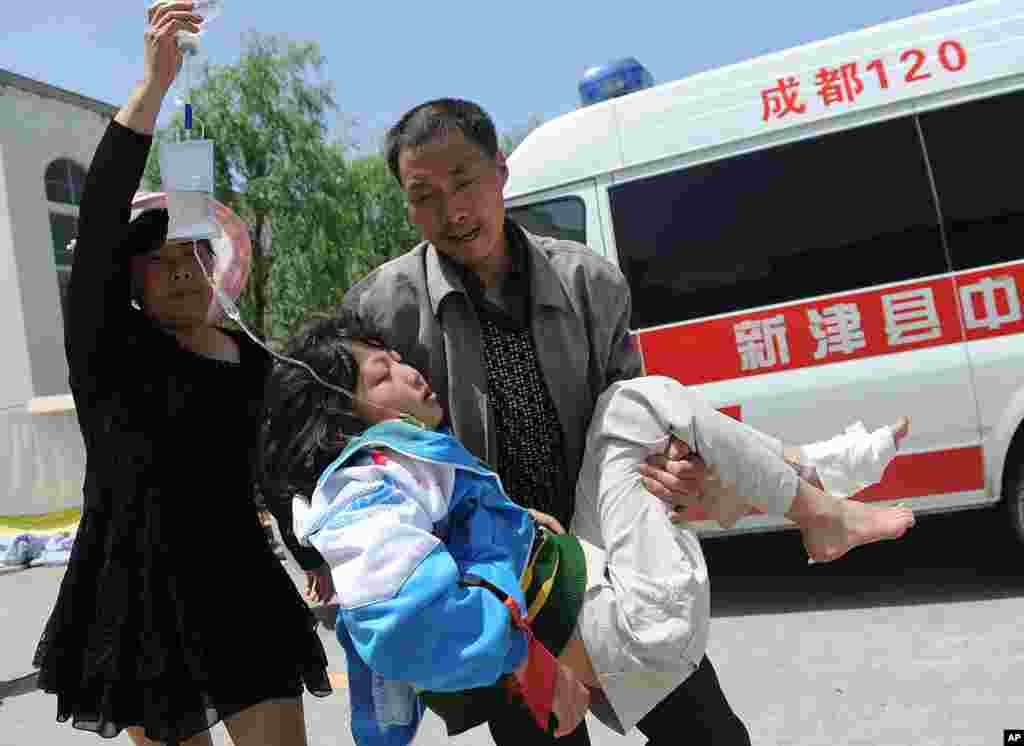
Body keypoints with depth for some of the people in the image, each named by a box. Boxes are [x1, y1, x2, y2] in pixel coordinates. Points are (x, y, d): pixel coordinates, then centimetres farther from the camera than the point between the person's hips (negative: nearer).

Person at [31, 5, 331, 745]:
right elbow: (98, 222, -21)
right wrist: (155, 80, -29)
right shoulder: (109, 345, -6)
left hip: (240, 588, 3)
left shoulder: (249, 359, 7)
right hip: (137, 595, -3)